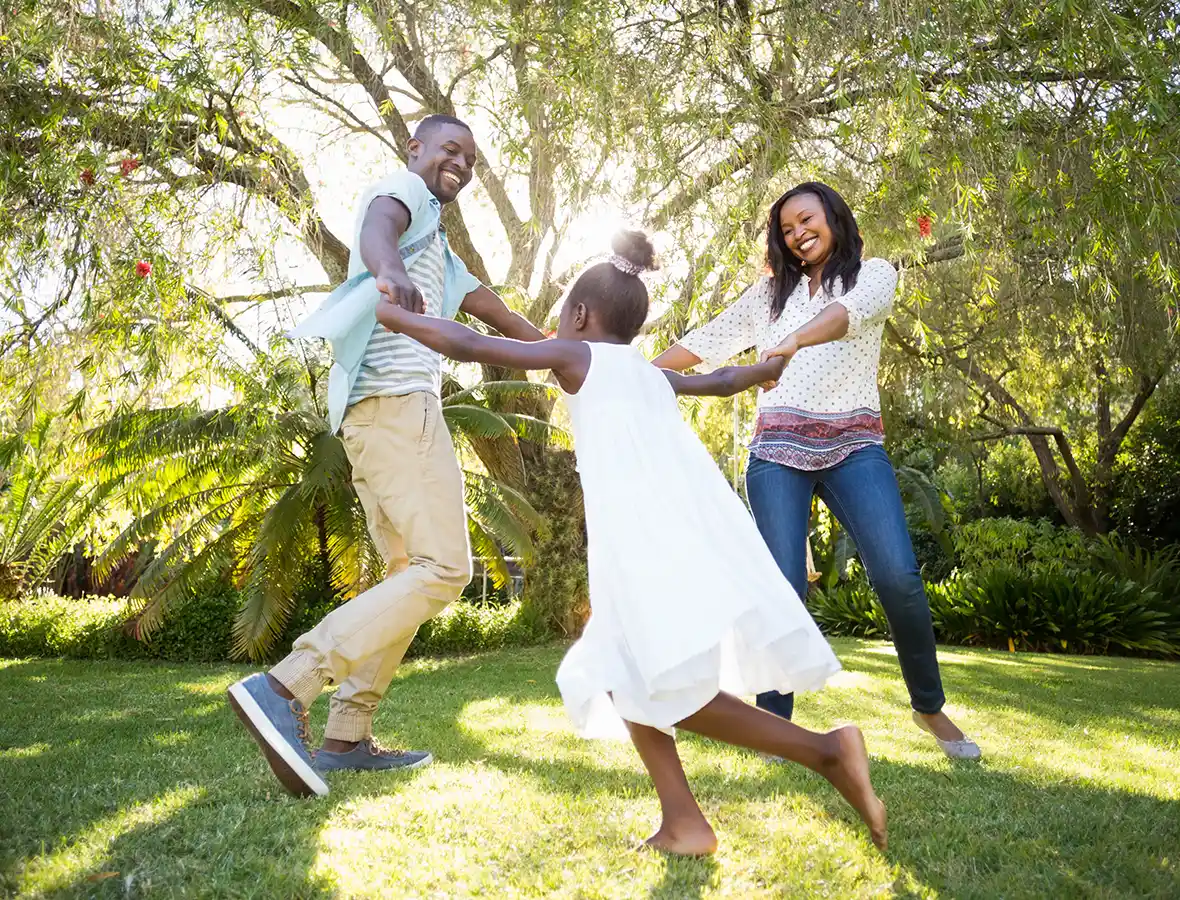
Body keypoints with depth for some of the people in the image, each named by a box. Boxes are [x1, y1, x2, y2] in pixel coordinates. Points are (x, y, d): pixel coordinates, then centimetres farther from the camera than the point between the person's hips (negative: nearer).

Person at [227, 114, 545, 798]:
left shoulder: (438, 248, 33)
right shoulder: (403, 190, 4)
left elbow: (485, 304, 40)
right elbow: (377, 226, -21)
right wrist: (389, 270, -45)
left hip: (378, 411, 10)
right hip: (398, 401, -10)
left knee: (411, 573, 10)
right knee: (444, 569, -17)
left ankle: (347, 738, 6)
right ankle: (285, 688, -27)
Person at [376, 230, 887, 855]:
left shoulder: (575, 356, 10)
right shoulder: (652, 374, 27)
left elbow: (467, 346, 8)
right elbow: (719, 381, 45)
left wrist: (392, 316, 22)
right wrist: (774, 366, 66)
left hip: (652, 544, -8)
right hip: (695, 538, 8)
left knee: (672, 691, -7)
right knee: (623, 675, 15)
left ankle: (824, 750, -11)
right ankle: (683, 822, 10)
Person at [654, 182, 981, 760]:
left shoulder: (873, 274, 11)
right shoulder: (771, 292, 21)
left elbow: (847, 312, -12)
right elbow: (707, 341, 21)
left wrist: (793, 342, -33)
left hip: (853, 447, -2)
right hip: (778, 449, 2)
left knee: (898, 577, -16)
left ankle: (930, 707, 4)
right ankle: (774, 723, 3)